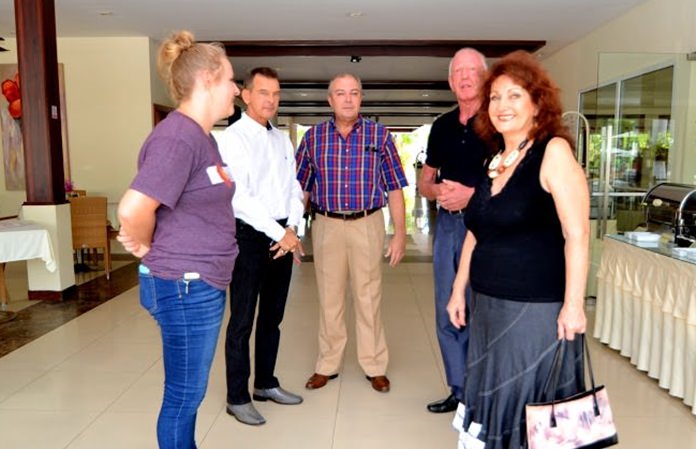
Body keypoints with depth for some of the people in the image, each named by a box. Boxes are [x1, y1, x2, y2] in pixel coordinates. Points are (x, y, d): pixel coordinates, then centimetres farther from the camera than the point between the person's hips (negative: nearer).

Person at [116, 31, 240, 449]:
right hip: (185, 286, -9)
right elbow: (132, 210, -29)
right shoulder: (177, 137, -19)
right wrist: (147, 248, -10)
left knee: (189, 393, 22)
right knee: (184, 396, 7)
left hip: (203, 284, 9)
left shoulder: (201, 136, 13)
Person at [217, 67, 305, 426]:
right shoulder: (232, 138, -8)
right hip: (250, 236, -6)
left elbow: (294, 189, 10)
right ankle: (237, 397, 17)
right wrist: (278, 234, -18)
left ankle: (266, 384, 32)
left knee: (272, 317, 16)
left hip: (283, 237, 7)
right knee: (243, 320, 2)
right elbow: (240, 197, -17)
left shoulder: (283, 140, 12)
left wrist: (292, 229, -7)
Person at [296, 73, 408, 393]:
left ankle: (375, 367, 23)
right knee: (328, 298, 11)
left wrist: (400, 234, -4)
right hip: (326, 225, 1)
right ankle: (327, 365, 26)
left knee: (369, 297, 7)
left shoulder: (379, 135, 1)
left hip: (367, 225, -1)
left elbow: (394, 188, 1)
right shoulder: (313, 136, 4)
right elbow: (300, 188, 6)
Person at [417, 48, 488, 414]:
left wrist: (471, 194, -19)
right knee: (447, 315, 11)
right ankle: (460, 391, 26)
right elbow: (424, 182, 16)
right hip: (447, 224, 6)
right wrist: (438, 191, -5)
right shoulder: (442, 126, 13)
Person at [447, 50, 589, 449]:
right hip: (489, 306, 7)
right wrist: (459, 291, 15)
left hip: (536, 310, -7)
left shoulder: (554, 151, -11)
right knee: (493, 401, 19)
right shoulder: (495, 160, 10)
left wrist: (573, 305, -20)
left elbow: (577, 234, -17)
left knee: (531, 408, 7)